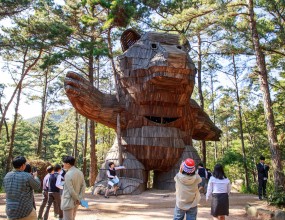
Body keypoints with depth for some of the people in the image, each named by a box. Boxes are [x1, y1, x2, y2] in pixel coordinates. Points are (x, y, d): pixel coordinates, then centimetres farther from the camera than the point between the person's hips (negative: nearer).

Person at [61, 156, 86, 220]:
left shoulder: (68, 174, -19)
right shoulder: (80, 172, 5)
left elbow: (71, 190, -20)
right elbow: (83, 186, 3)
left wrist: (77, 199, -10)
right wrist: (80, 198, -1)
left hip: (68, 201, -8)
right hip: (75, 202, 8)